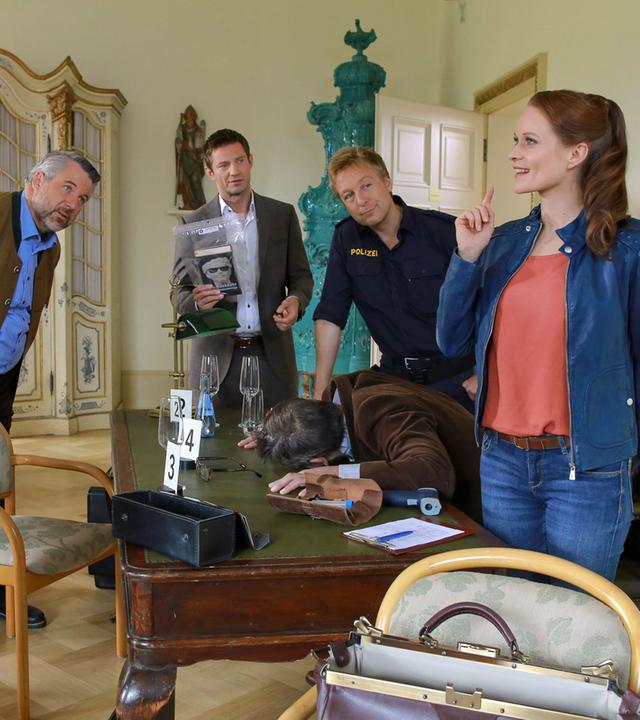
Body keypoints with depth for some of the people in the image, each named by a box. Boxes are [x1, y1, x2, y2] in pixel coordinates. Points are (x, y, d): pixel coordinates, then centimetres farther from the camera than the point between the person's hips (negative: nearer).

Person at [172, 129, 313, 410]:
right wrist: (197, 301, -19)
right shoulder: (193, 223, 3)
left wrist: (296, 301, -12)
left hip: (273, 354, 1)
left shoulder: (283, 215, 6)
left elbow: (301, 276, 10)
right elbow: (180, 292, 4)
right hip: (216, 356, -1)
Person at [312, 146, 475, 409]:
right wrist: (320, 389, -4)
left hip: (455, 377, -2)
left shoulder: (445, 231, -9)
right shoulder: (346, 238, 1)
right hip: (396, 376, 3)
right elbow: (330, 314, 0)